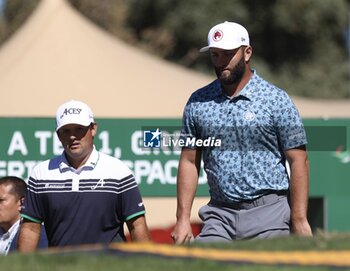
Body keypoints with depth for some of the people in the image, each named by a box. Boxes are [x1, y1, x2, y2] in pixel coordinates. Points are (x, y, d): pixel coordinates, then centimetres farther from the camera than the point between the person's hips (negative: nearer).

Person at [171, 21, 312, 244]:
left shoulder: (276, 100, -1)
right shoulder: (198, 102, 10)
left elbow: (298, 161, -3)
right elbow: (189, 162, 12)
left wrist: (299, 220, -11)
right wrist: (183, 219, 4)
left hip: (268, 216, -3)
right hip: (220, 216, 3)